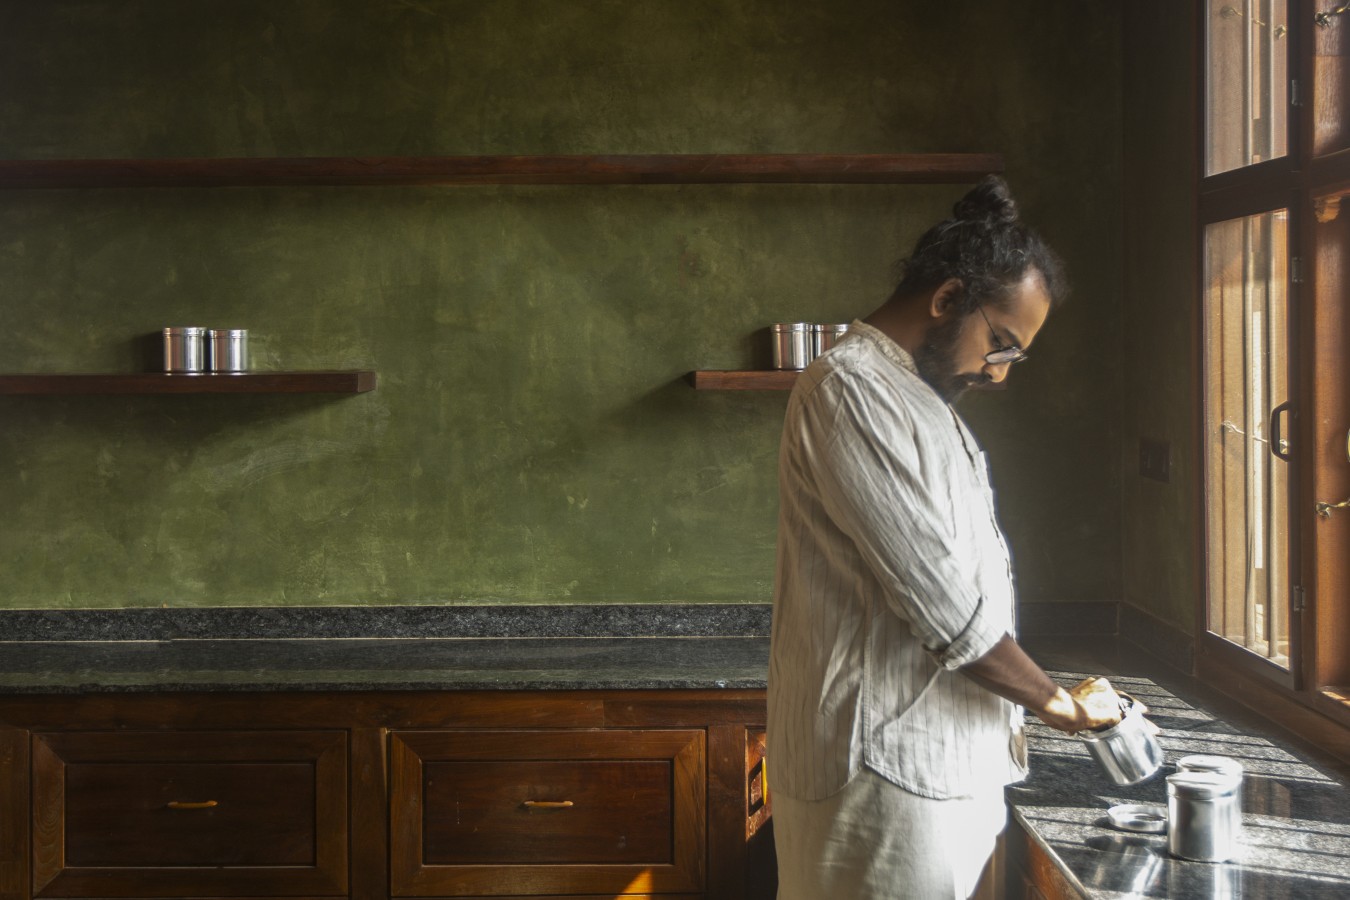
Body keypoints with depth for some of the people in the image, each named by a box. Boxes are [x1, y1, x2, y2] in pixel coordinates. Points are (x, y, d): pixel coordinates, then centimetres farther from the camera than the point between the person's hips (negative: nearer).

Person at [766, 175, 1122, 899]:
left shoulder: (917, 399, 18)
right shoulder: (851, 390, -15)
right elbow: (940, 604, -19)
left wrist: (1008, 720, 14)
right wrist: (1061, 704, -8)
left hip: (941, 766, 10)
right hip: (886, 770, -10)